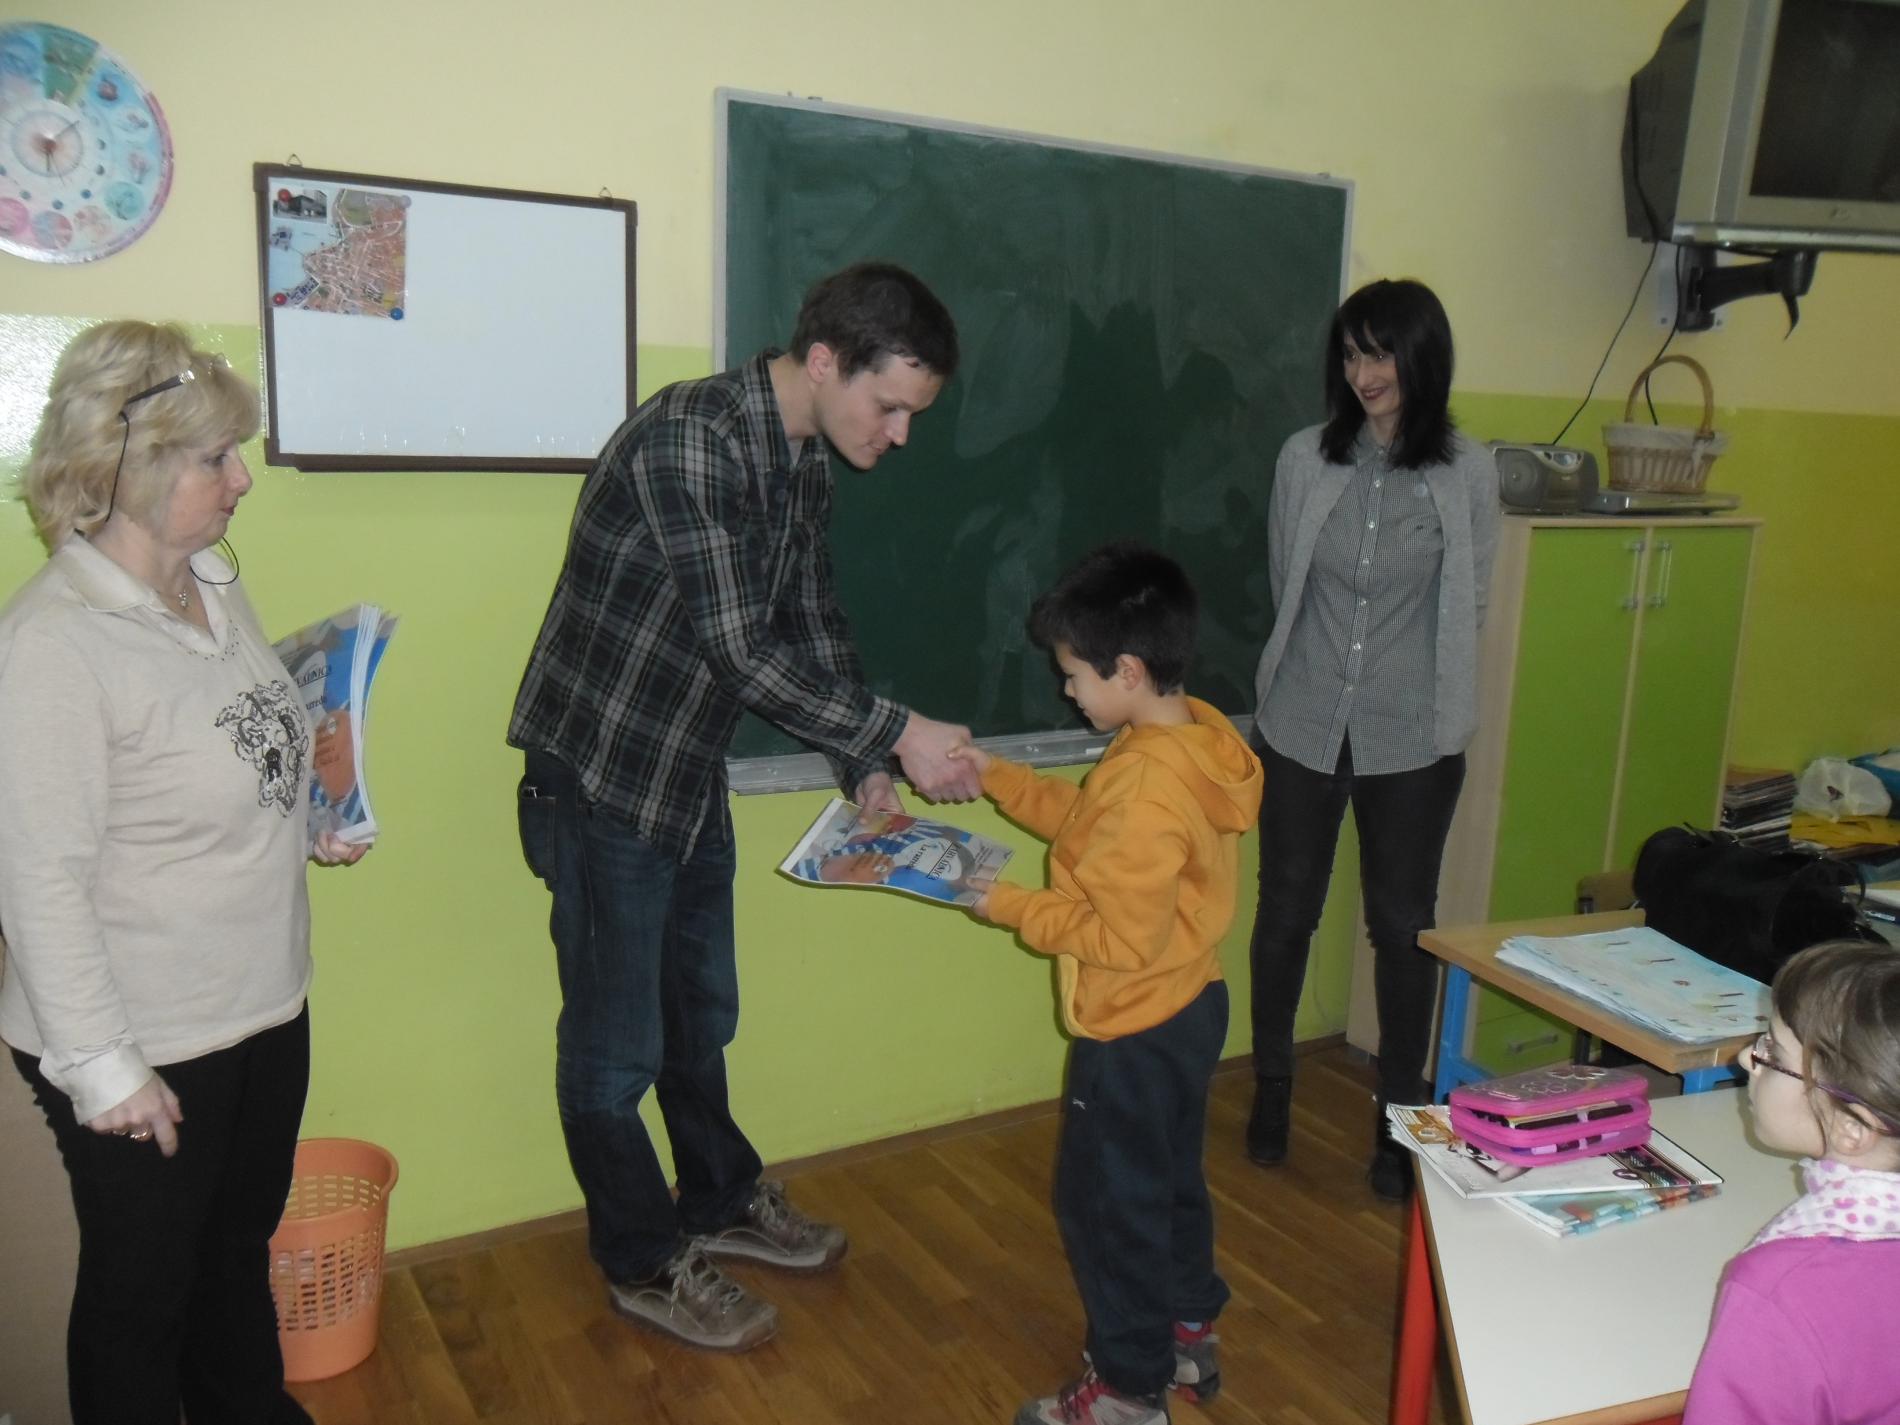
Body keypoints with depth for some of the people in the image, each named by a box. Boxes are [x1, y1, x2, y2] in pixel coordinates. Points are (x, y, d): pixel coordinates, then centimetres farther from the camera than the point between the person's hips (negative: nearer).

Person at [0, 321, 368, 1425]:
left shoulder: (215, 587, 2)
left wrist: (315, 821, 2)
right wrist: (101, 1066, -20)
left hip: (265, 1005, 8)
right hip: (143, 1050, -8)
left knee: (241, 1246, 26)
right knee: (141, 1292, 14)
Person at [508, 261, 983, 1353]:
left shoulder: (807, 462, 3)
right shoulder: (691, 438, -26)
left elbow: (814, 623, 10)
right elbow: (741, 648, -29)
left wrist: (866, 769, 1)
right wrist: (894, 733, -23)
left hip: (691, 774, 9)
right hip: (602, 778, -8)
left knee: (702, 1014, 23)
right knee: (617, 1042, 7)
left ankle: (722, 1201, 42)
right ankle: (646, 1263, 26)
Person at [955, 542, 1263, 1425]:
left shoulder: (1148, 786, -32)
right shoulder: (1194, 738, -2)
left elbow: (1119, 935, -28)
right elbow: (1091, 824, 11)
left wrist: (1010, 907, -18)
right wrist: (998, 778, 8)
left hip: (1135, 1034, -9)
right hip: (1188, 1008, 10)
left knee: (1106, 1203, 8)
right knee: (1171, 1179, 25)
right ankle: (1188, 1335, 44)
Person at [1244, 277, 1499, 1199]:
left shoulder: (1467, 472, -5)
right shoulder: (1305, 459, -3)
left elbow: (1469, 601, 6)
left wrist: (1410, 672, 11)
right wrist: (1313, 665, 12)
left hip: (1412, 738, -1)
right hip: (1302, 725, 1)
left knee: (1403, 926, 9)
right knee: (1286, 912, 13)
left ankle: (1400, 1118, 26)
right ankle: (1272, 1087, 34)